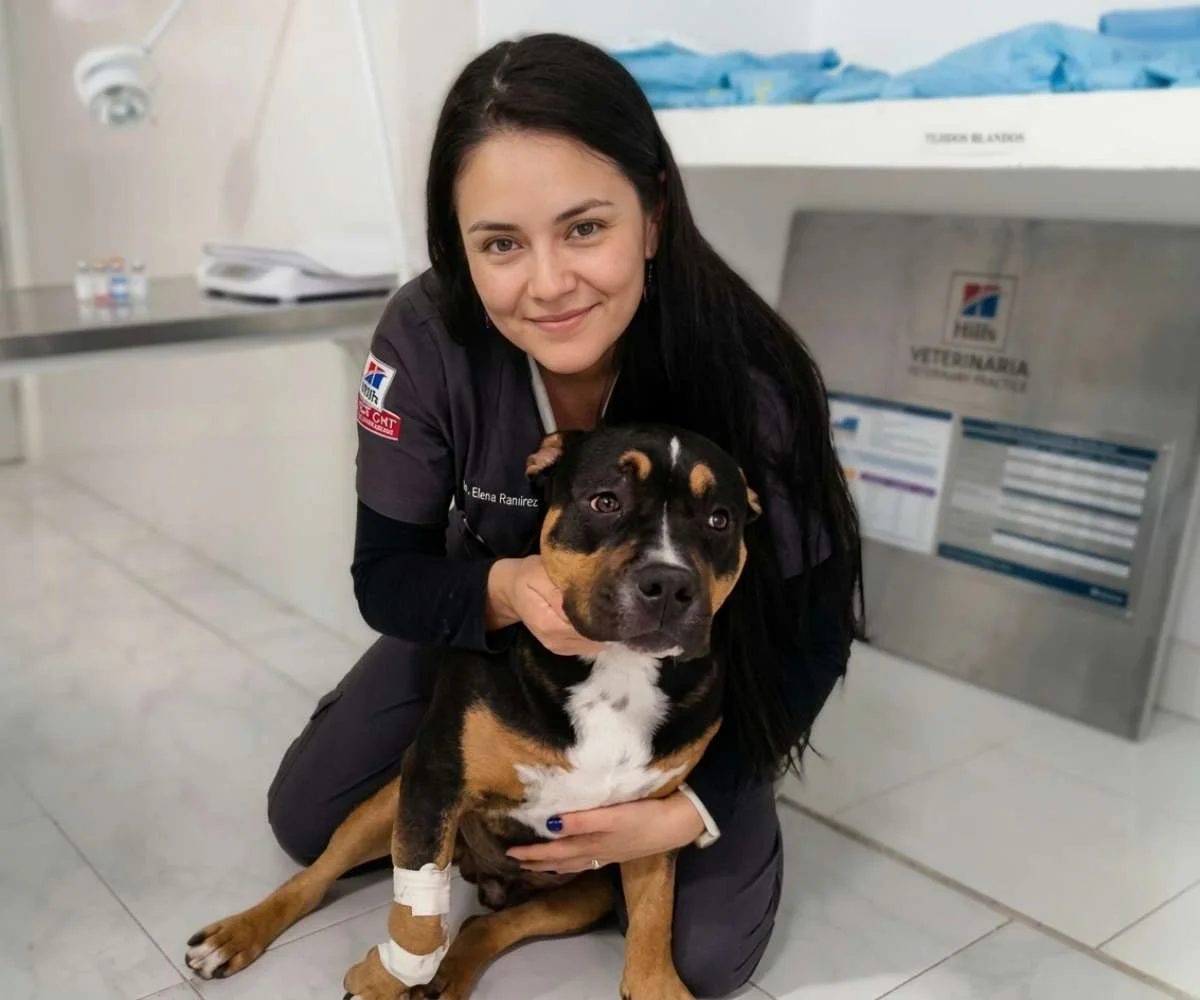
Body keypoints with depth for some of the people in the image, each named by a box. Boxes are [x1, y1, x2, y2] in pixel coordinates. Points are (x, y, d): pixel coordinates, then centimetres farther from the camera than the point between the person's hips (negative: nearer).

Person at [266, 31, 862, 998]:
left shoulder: (752, 384, -33)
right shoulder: (425, 339, -29)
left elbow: (811, 634, -20)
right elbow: (385, 575, -17)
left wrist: (690, 806, -26)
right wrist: (506, 588, -39)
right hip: (489, 626, 2)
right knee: (306, 821, 5)